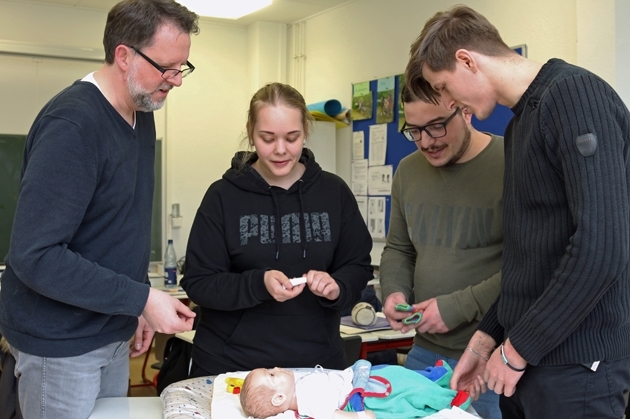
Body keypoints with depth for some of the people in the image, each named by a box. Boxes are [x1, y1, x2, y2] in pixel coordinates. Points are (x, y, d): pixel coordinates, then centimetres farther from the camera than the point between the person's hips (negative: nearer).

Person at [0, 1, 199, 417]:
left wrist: (139, 305, 8)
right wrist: (141, 299, -24)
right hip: (61, 343, -8)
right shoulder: (71, 125, -22)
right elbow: (35, 256, -26)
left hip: (113, 333, 8)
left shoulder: (142, 117, 4)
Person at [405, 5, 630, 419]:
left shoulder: (575, 95, -14)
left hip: (575, 364, -8)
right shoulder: (521, 121, 14)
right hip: (526, 356, 8)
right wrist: (488, 337, 12)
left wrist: (518, 349, -15)